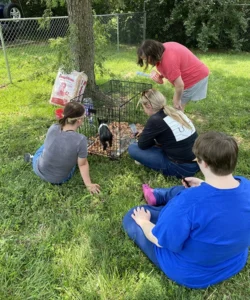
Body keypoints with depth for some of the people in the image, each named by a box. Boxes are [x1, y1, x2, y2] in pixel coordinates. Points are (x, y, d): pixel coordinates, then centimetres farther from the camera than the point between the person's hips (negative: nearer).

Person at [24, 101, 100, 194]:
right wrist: (89, 185, -8)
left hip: (39, 170, 3)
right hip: (58, 180, -2)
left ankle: (34, 158, 45)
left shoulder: (53, 128, -18)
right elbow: (82, 164, -20)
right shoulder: (81, 140, -29)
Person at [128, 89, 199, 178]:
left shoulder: (156, 120, -18)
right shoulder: (175, 112, 6)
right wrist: (146, 133, 23)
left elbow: (142, 145, -6)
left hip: (183, 167, -8)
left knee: (132, 148, -7)